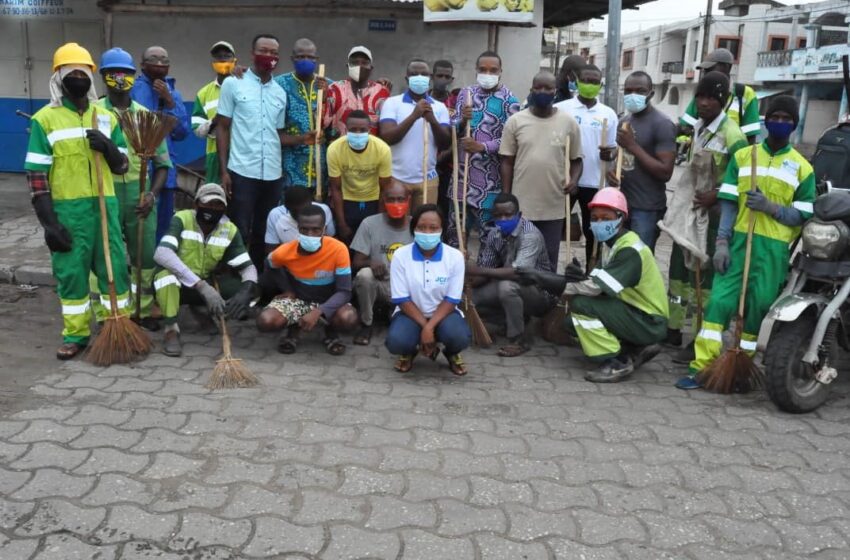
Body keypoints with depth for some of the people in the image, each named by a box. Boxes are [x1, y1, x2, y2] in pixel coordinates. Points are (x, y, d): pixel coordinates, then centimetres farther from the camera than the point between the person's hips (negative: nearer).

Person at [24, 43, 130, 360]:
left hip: (105, 205, 3)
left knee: (114, 266, 6)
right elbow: (36, 175, -5)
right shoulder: (44, 119, -2)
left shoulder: (106, 117, 9)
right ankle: (76, 335, 16)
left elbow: (122, 167, 11)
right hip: (67, 209, -3)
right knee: (70, 271, 4)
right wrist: (48, 221, -10)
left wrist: (107, 146, -11)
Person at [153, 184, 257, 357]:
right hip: (175, 283, -3)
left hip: (205, 283, 3)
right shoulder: (182, 220, -20)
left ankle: (204, 311, 8)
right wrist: (201, 286, -44)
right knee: (166, 272, -37)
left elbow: (248, 267, -11)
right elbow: (161, 254, -36)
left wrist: (245, 291, -36)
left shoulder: (230, 230, -9)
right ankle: (171, 330, -19)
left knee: (241, 290, -21)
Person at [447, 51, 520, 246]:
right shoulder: (466, 93, 10)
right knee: (456, 222, 13)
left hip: (490, 174, -5)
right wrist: (462, 120, -14)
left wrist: (482, 147, -21)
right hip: (462, 170, 5)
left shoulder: (509, 100, -5)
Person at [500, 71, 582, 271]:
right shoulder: (515, 121, 0)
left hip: (554, 207, 0)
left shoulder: (568, 122, 1)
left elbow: (576, 159, 8)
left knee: (549, 261, 11)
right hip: (521, 205, 0)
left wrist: (574, 179, -13)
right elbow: (507, 162, 3)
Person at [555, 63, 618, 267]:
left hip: (594, 182, 2)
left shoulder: (608, 114, 6)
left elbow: (614, 148, 10)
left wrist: (609, 154, -13)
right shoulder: (561, 108, -1)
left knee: (593, 230, 10)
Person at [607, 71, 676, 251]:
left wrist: (633, 145, -20)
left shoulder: (662, 124, -13)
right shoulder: (625, 120, 12)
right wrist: (611, 170, 0)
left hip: (647, 208, -8)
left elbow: (665, 172, -19)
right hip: (622, 202, 8)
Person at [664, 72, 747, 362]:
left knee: (704, 277, -5)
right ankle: (674, 328, 29)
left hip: (713, 216, -8)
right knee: (679, 270, 15)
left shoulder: (731, 135, -15)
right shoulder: (696, 128, 11)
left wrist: (716, 195, -25)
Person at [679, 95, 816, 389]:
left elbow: (803, 217, 3)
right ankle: (701, 367, -7)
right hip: (739, 240, 0)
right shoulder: (742, 156, 9)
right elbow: (728, 202, 3)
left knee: (758, 308, 3)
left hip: (774, 248, 0)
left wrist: (770, 207, -14)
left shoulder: (802, 168, 7)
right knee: (719, 300, -9)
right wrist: (721, 242, -7)